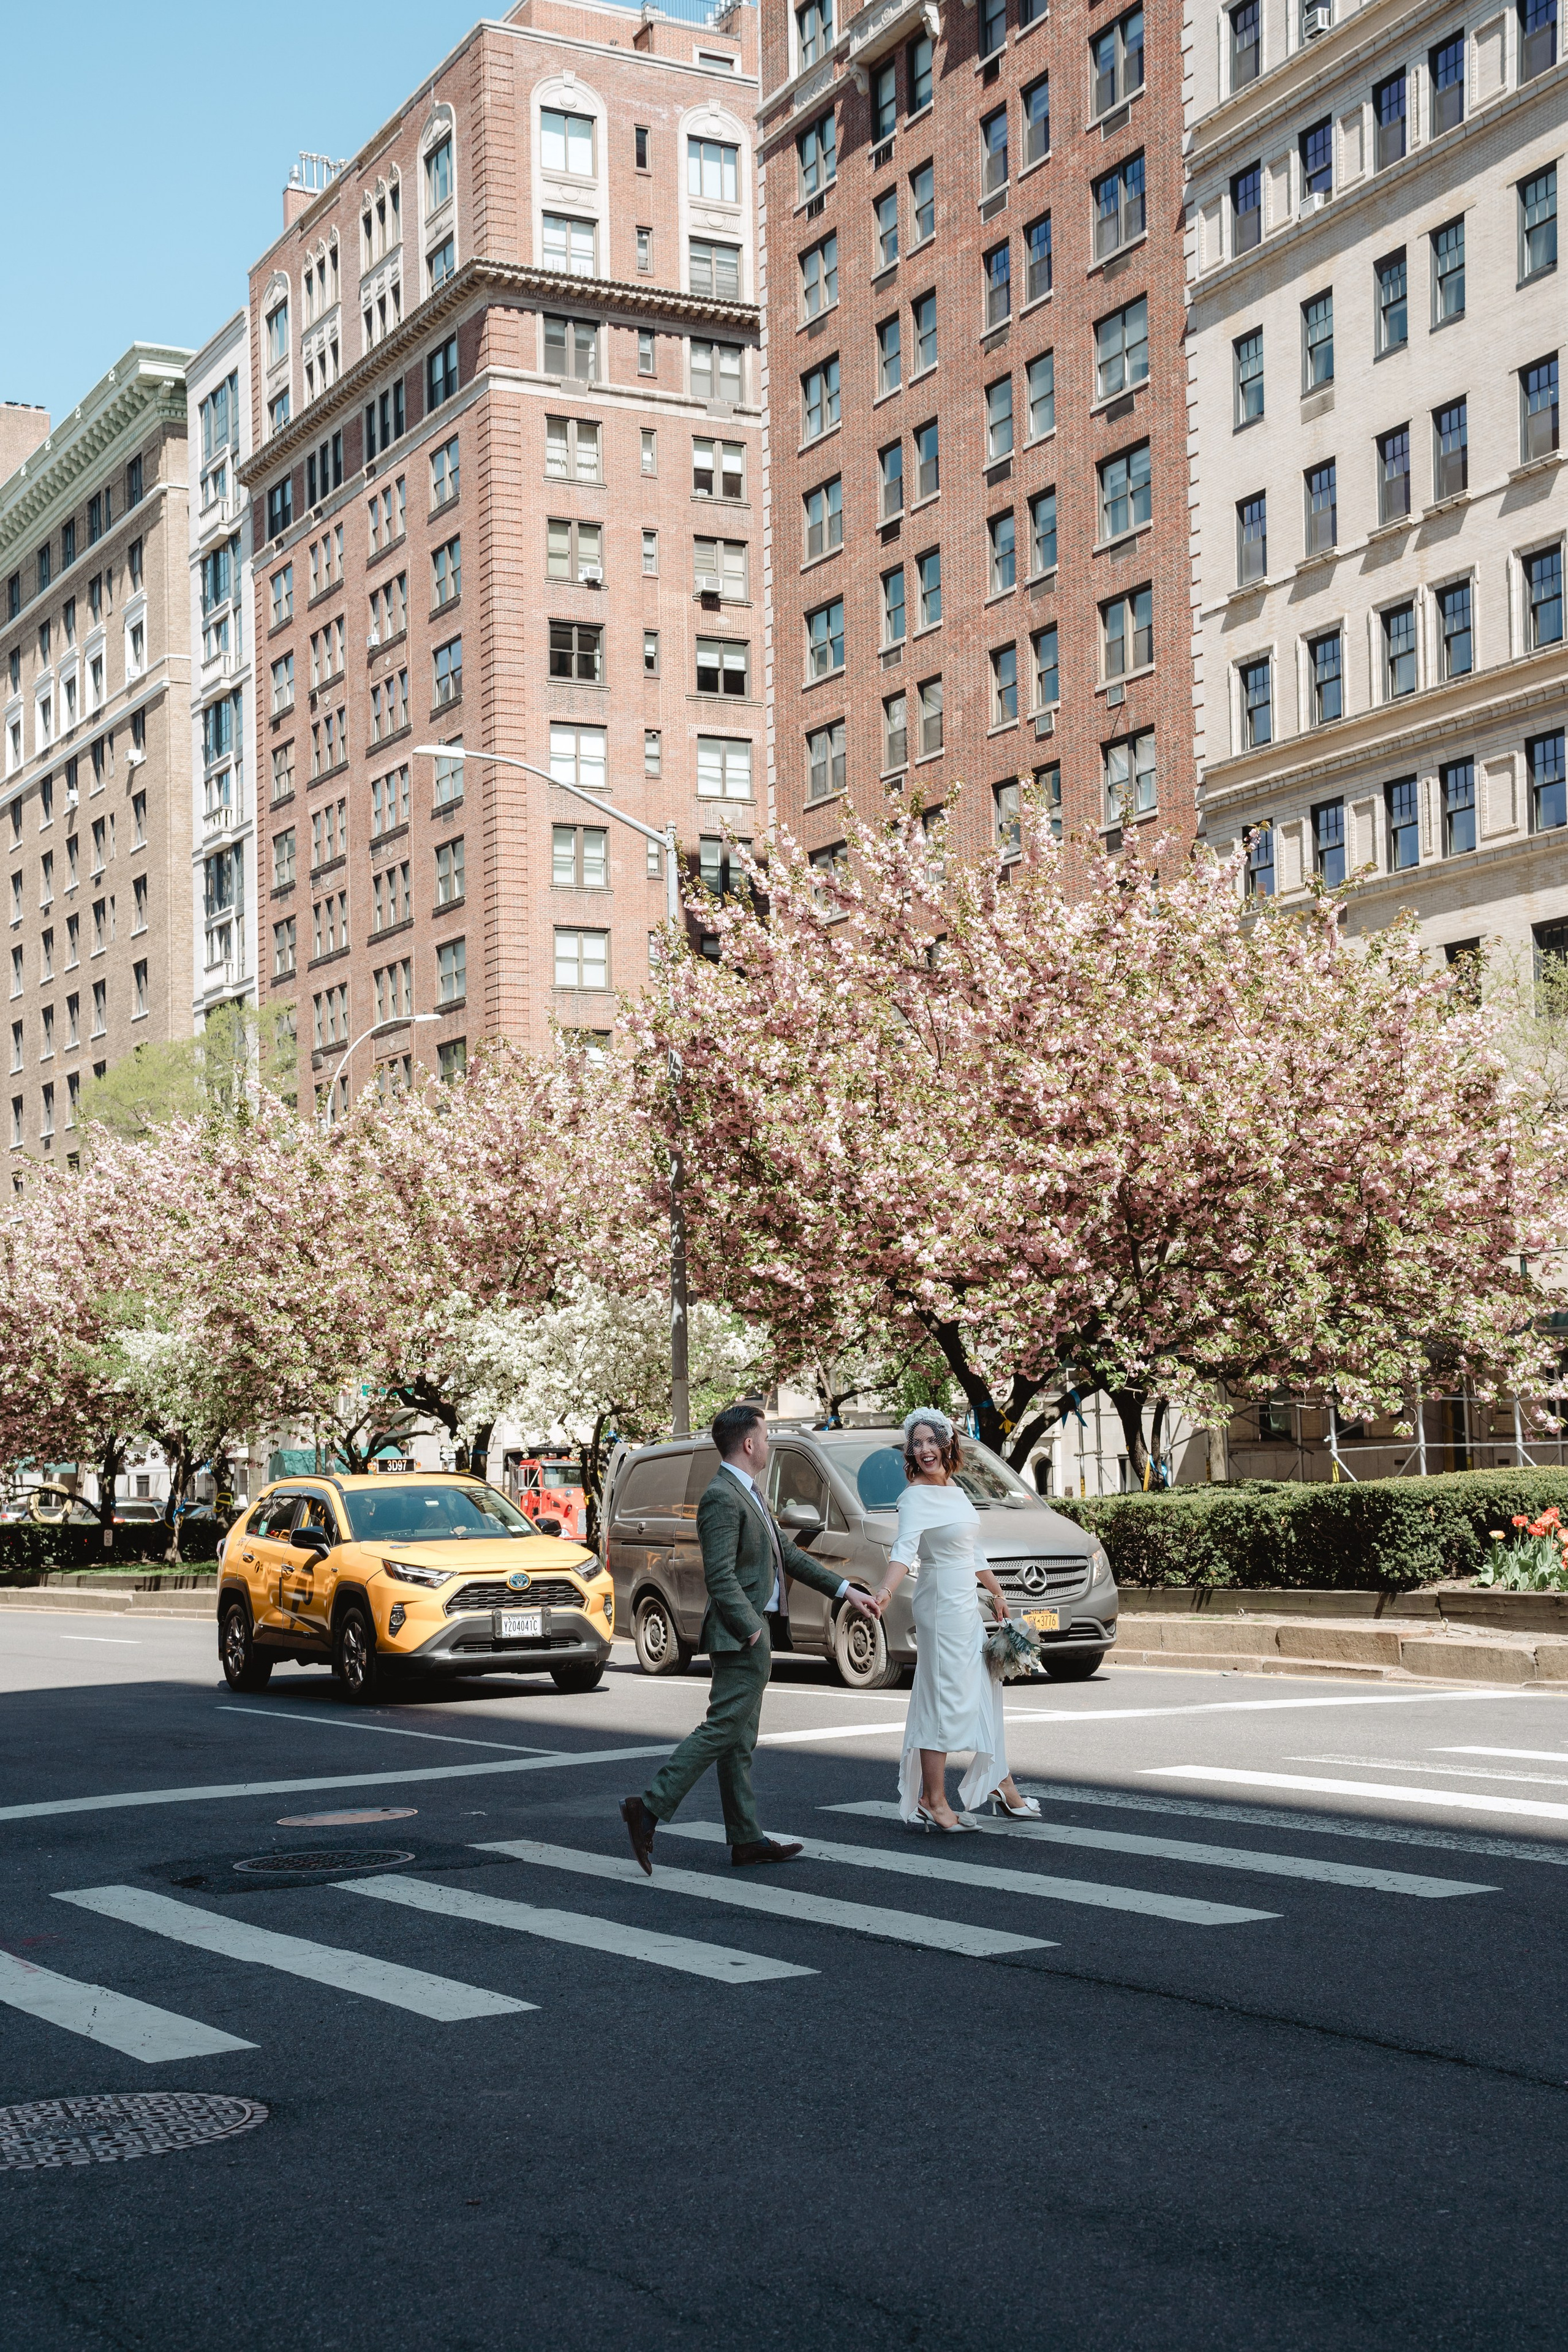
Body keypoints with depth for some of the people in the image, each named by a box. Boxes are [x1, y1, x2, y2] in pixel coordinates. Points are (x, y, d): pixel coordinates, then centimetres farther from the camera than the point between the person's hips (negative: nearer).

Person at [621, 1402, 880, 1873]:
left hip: (756, 1633, 10)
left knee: (739, 1740, 11)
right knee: (722, 1730, -12)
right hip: (741, 1638, -10)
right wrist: (752, 1630, -23)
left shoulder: (750, 1493, 16)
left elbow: (787, 1553, 22)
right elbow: (720, 1577, -22)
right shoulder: (722, 1498, -16)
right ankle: (650, 1808, -12)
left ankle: (746, 1839, 15)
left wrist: (844, 1589, 20)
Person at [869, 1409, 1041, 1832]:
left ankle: (1000, 1782, 31)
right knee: (945, 1698, -7)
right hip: (941, 1603, -9)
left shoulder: (956, 1490, 10)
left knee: (984, 1690, 18)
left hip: (967, 1603, 9)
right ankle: (932, 1801, -2)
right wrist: (885, 1591, -48)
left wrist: (997, 1592, 26)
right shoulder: (915, 1497, -16)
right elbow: (904, 1548, -32)